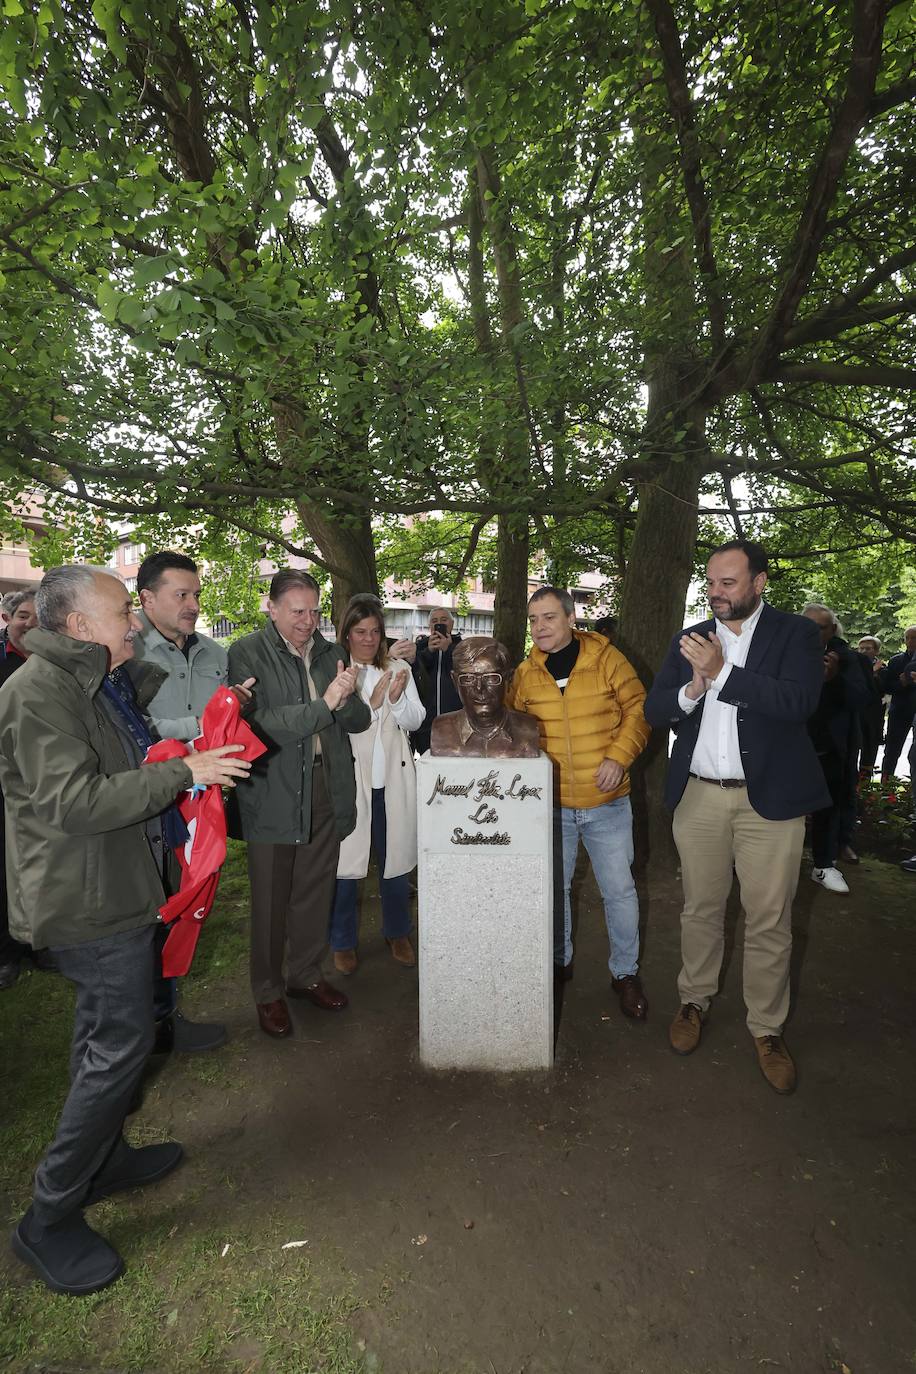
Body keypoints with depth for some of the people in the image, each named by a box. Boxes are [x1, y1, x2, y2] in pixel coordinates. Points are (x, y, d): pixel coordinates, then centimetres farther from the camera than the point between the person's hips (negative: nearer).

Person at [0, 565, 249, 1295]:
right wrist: (182, 773, -25)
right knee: (120, 1044, -2)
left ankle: (104, 1158, 40)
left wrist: (188, 769, 12)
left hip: (107, 888, 10)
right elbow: (75, 801, -27)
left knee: (104, 1037, 22)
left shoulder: (91, 684, 13)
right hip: (90, 902, -10)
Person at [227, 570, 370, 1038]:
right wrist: (324, 704, -24)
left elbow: (359, 721, 6)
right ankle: (268, 992, 30)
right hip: (273, 795, -5)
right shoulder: (247, 653, -10)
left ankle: (307, 974, 38)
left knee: (316, 893, 17)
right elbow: (258, 724, -20)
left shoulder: (329, 653, 6)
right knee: (270, 901, 10)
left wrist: (347, 698, -16)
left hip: (327, 790, 5)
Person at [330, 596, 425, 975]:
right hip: (350, 779, -3)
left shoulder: (399, 669, 6)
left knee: (395, 858, 14)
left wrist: (397, 698, -17)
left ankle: (397, 933, 34)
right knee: (345, 862, 6)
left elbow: (414, 721, 2)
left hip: (392, 779, 3)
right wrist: (372, 701, -23)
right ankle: (343, 942, 26)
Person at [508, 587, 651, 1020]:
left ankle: (625, 972, 28)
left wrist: (619, 756, -15)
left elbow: (638, 709, -4)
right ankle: (558, 962, 39)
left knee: (619, 890, 6)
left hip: (607, 803, -2)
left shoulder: (606, 659, -7)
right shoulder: (525, 673, 0)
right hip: (551, 803, 2)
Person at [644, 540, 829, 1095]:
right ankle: (695, 1001, 35)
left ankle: (768, 1028, 26)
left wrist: (721, 672, -24)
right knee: (701, 910, 15)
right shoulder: (690, 639, 8)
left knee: (770, 922, 7)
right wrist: (690, 691, -17)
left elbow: (798, 701, -19)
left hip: (770, 799, -2)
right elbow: (654, 709, 4)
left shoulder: (797, 633, -2)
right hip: (699, 798, 3)